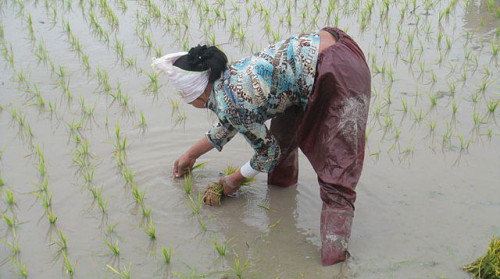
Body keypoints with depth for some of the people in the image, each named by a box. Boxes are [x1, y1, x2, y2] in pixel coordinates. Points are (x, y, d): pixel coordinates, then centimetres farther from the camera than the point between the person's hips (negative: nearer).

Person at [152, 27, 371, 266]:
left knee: (336, 176, -13)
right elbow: (229, 123, 34)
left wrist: (236, 179, 18)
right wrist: (190, 154, 46)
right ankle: (282, 183, 45)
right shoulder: (229, 76, 14)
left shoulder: (227, 102, -12)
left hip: (337, 74, -10)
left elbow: (268, 152, 1)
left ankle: (333, 259, -14)